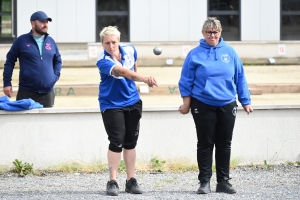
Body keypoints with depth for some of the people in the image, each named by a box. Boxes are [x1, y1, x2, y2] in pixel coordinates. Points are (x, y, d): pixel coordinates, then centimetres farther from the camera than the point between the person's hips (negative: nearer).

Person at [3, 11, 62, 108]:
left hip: (47, 94, 4)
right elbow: (10, 61, 5)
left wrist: (55, 76, 7)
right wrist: (7, 83, 0)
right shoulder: (21, 41, 1)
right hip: (26, 93, -4)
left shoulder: (50, 41, 12)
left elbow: (58, 61, 24)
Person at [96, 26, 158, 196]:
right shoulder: (103, 61, -26)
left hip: (133, 102, 5)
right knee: (117, 143, -9)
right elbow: (123, 72, -43)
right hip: (111, 105, -5)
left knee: (131, 143, 8)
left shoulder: (130, 51, -7)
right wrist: (144, 79, -56)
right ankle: (113, 182, 0)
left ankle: (131, 181, 15)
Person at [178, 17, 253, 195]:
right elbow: (186, 81, 1)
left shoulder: (230, 52, 3)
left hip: (227, 105, 2)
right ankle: (204, 182, 7)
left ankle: (223, 181, 14)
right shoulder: (195, 54, -2)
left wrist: (246, 101, 5)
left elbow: (240, 79, 6)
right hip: (203, 106, -2)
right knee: (205, 144, 2)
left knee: (224, 144, 6)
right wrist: (186, 103, -1)